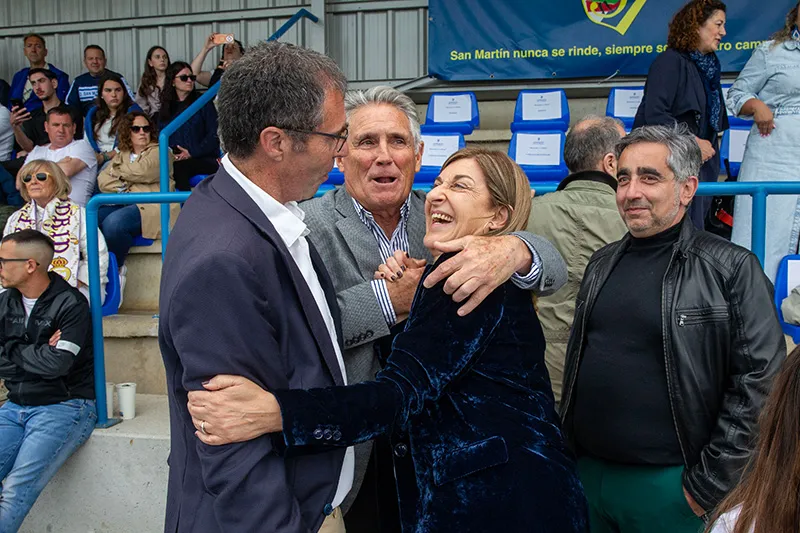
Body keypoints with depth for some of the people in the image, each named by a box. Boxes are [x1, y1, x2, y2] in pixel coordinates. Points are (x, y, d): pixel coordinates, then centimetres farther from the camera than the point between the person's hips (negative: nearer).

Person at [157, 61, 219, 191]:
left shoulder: (203, 102, 7)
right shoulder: (166, 107, 20)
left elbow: (214, 135, -1)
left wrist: (192, 153, -11)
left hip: (204, 159, -3)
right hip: (174, 159, 3)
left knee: (179, 167, -35)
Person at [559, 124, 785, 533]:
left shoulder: (732, 269, -8)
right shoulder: (602, 264, 7)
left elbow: (757, 386, -11)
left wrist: (707, 488, -11)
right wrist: (564, 450, 11)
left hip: (668, 484, -4)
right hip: (585, 472, 5)